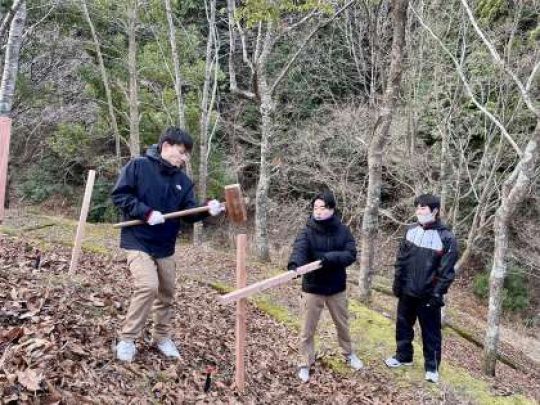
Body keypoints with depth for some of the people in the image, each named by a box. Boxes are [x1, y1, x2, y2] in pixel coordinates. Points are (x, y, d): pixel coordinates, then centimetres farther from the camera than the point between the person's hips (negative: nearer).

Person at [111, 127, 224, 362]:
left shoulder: (183, 181, 5)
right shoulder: (138, 166, -9)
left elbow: (189, 212, 0)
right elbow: (119, 195, -12)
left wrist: (207, 210, -21)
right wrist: (146, 212, -22)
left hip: (165, 246, 6)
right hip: (138, 241, -6)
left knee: (167, 292, 12)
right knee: (148, 286, -20)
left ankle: (162, 337, 31)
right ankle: (127, 339, -2)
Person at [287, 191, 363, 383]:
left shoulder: (342, 231, -7)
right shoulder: (307, 232, -15)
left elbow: (351, 255, -16)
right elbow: (299, 250, -34)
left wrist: (331, 257, -34)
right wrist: (294, 264, -56)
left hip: (337, 288, 2)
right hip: (312, 288, -2)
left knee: (342, 324, 22)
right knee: (308, 329, 8)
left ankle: (349, 354, 46)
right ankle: (305, 364, 27)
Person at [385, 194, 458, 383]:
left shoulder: (446, 238, -13)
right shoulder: (411, 230, 2)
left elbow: (446, 270, -13)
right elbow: (401, 259, 7)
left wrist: (437, 293, -16)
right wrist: (397, 282, 4)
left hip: (428, 295, -5)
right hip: (407, 291, 5)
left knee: (431, 332, 7)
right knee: (403, 325, 17)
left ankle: (432, 367, 22)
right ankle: (403, 356, 36)